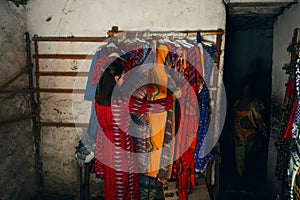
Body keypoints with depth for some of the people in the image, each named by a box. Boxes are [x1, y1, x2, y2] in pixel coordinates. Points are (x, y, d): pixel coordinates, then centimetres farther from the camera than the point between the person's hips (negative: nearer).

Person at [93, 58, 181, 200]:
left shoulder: (100, 95, -9)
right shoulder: (124, 102, -29)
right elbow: (152, 107, -22)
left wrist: (134, 94, -11)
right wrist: (174, 96, -10)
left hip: (104, 143, 7)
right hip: (119, 148, -7)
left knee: (110, 181, 26)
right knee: (122, 181, 17)